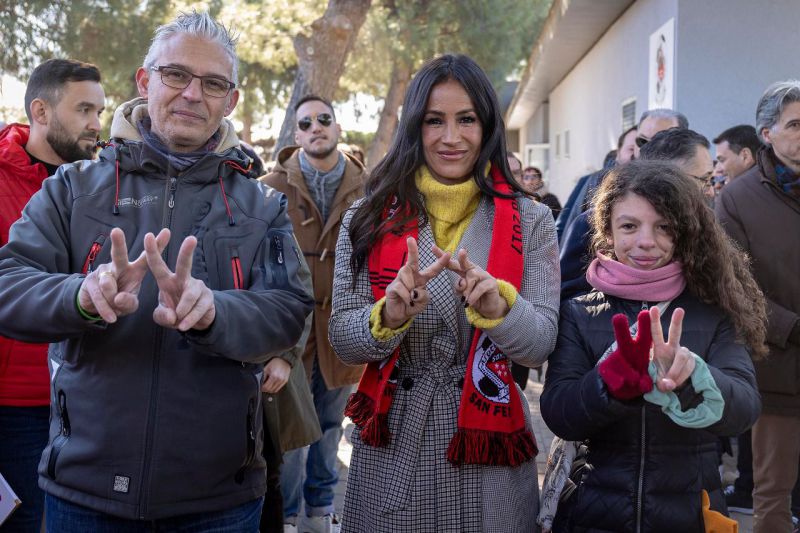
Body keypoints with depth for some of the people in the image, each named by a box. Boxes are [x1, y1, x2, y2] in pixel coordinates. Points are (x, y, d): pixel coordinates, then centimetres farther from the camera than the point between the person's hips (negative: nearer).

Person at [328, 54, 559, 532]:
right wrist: (389, 316, -24)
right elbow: (342, 340, -3)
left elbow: (541, 345, -6)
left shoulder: (530, 221, -1)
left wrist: (499, 305, -27)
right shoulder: (370, 218, 0)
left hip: (489, 450, 0)